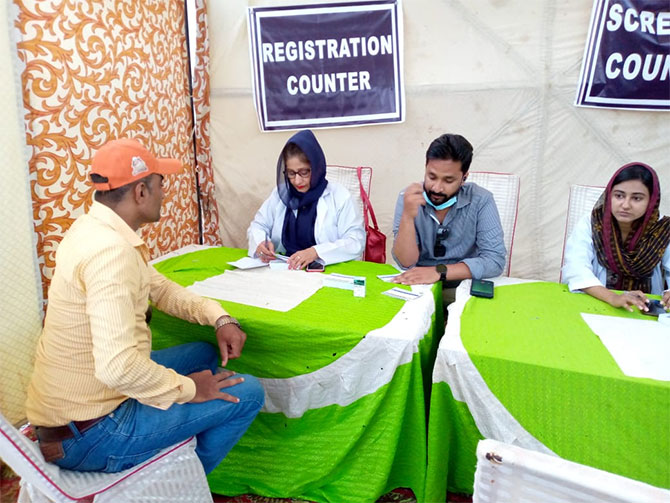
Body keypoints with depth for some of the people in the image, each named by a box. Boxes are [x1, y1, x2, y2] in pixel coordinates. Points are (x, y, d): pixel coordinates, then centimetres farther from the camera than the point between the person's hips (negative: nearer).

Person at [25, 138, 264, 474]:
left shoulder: (95, 229, 3)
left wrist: (219, 318, -3)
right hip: (87, 434, -9)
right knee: (247, 393, -8)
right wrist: (187, 389, -19)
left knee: (204, 354, 21)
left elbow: (160, 288, 11)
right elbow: (117, 367, -36)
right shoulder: (110, 250, -28)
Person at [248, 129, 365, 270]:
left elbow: (357, 241, -10)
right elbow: (258, 225, 16)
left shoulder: (339, 196, -5)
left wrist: (316, 252, -23)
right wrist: (260, 243, -8)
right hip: (283, 269, 4)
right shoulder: (280, 193, 9)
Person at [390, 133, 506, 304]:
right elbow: (406, 263, -13)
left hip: (462, 286, -1)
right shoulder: (409, 198, -8)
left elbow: (494, 260, -16)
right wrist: (408, 216, -28)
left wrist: (439, 271, -27)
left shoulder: (480, 201, -11)